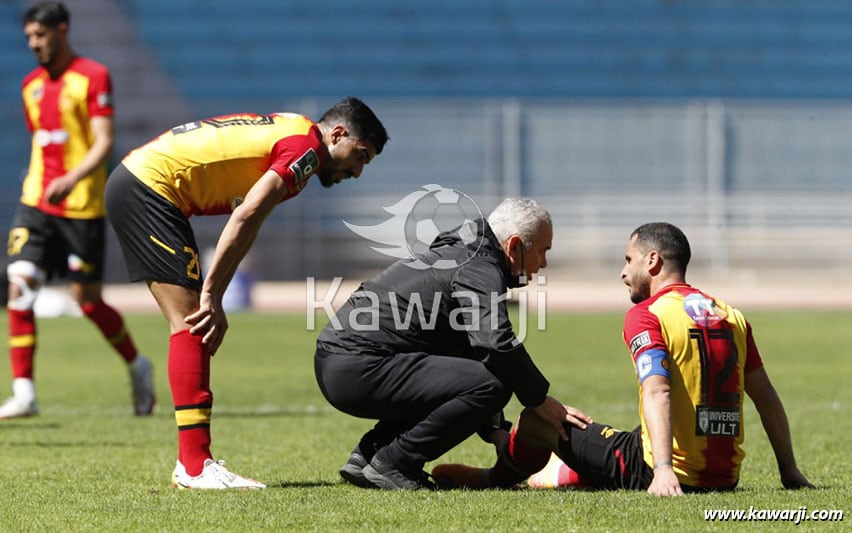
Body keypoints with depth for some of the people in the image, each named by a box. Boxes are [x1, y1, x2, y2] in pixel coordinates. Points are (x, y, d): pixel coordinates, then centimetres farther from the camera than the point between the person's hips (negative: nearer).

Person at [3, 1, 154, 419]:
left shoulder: (93, 77, -6)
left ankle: (138, 367, 27)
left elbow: (104, 142, -13)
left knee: (87, 300, 1)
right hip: (36, 204, 5)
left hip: (82, 207, -5)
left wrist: (71, 179, -28)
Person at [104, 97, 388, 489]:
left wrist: (211, 297, 6)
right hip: (147, 188, -11)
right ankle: (194, 466, -15)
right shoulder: (305, 146, -10)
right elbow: (245, 218, -19)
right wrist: (212, 295, -16)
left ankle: (193, 462, 10)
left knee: (194, 325, 10)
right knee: (191, 326, -12)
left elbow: (242, 219, 14)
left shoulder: (284, 130, 20)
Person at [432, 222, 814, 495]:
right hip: (724, 478, 7)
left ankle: (496, 480, 38)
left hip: (659, 475, -7)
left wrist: (664, 470, -34)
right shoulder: (732, 317, 10)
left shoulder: (646, 316, -9)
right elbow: (767, 398, 11)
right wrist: (789, 471, 17)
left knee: (539, 414, 12)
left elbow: (657, 392, -24)